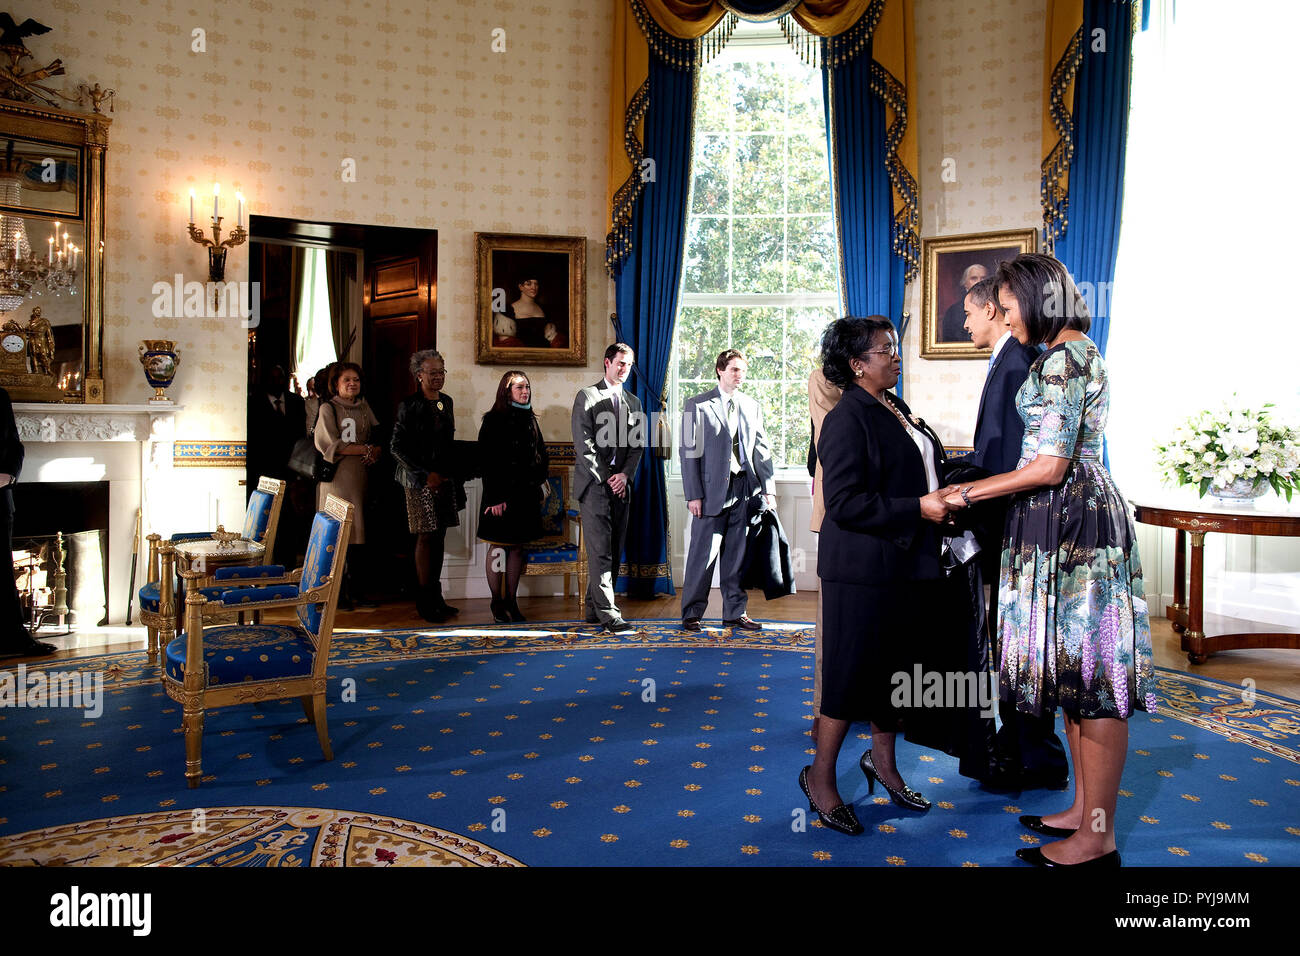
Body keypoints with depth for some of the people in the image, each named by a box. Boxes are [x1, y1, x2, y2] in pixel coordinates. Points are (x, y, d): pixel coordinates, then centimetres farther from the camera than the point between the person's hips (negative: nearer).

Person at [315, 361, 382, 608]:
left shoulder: (364, 407, 17)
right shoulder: (328, 408, 2)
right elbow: (330, 444, -8)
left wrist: (376, 451, -5)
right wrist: (365, 449, -8)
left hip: (360, 476, 5)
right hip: (336, 476, -5)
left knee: (359, 533, 2)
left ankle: (356, 590, 6)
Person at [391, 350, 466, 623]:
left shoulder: (446, 401, 12)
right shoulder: (409, 405, -7)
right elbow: (397, 447, -10)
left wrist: (452, 474, 12)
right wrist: (425, 475, -13)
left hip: (444, 477, 6)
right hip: (420, 479, -6)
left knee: (439, 536, 8)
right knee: (426, 536, -5)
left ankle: (436, 598, 14)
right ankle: (424, 603, 2)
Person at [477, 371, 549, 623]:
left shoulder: (530, 420, 12)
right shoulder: (494, 420, -6)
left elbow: (541, 455, 19)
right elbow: (487, 461, -10)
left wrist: (538, 484, 6)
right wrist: (495, 497, -15)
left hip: (526, 493, 5)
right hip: (502, 494, -5)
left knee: (518, 546, 8)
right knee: (498, 547, 1)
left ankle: (511, 601, 14)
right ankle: (497, 603, 9)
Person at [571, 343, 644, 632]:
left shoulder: (633, 402, 18)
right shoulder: (586, 397, 2)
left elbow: (638, 444, 12)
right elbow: (583, 443, -6)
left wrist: (624, 475, -5)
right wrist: (606, 477, -10)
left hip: (621, 485, 5)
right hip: (594, 483, -5)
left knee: (614, 550, 4)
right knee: (600, 549, -10)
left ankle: (594, 608, 11)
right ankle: (607, 611, -11)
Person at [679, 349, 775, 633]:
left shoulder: (752, 407, 13)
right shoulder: (698, 405, -1)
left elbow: (762, 450, 14)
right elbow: (689, 451, -4)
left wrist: (768, 489, 5)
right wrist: (693, 494, -10)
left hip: (744, 489, 4)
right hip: (713, 489, -4)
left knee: (737, 554, 10)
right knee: (703, 553, -1)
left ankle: (735, 612, 20)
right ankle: (691, 614, 11)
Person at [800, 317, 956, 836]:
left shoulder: (896, 410, 14)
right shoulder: (846, 420, -14)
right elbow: (845, 503, -22)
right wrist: (918, 508, -21)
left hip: (906, 564, 9)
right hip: (864, 570, -9)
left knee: (897, 669, 17)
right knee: (852, 673, 0)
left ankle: (882, 761, 35)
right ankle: (821, 778, 16)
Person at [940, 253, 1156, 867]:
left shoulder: (1063, 358, -14)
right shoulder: (1074, 353, 18)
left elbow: (1051, 468, -19)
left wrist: (969, 493, -11)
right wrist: (977, 484, 22)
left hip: (1070, 522, -11)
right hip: (1068, 521, 11)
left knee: (1085, 666, -5)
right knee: (1075, 665, 14)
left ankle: (1097, 838, 4)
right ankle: (1085, 810, 24)